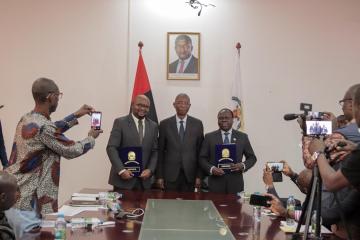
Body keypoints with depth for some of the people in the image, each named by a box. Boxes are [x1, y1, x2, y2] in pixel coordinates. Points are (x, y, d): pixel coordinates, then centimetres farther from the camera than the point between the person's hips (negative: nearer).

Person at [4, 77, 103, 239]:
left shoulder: (26, 120, 8)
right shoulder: (43, 127, -20)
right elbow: (72, 151, -8)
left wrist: (76, 116, 28)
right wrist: (91, 137, 10)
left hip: (12, 195, 10)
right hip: (25, 200, -10)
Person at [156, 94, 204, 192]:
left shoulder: (197, 124, 4)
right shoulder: (165, 124, 3)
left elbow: (200, 151, 4)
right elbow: (160, 151, 3)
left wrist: (199, 175, 0)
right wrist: (159, 176, -1)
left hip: (190, 174, 1)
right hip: (170, 174, 0)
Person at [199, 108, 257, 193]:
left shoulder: (243, 137, 8)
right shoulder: (209, 137, 6)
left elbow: (252, 158, 12)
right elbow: (202, 158, 5)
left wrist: (243, 165, -7)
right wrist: (211, 169, -13)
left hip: (235, 184, 1)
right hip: (215, 184, -1)